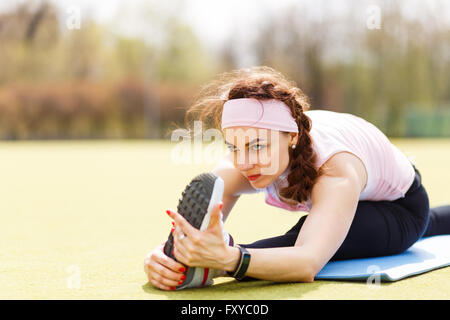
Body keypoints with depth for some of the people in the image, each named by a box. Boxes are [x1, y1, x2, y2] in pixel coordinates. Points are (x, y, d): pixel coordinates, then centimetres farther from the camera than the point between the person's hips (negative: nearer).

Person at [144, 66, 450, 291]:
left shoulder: (337, 169, -48)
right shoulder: (239, 166, -33)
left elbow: (308, 263, -63)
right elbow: (190, 226, -42)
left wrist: (228, 258, -80)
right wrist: (162, 255, -66)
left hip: (402, 205, -6)